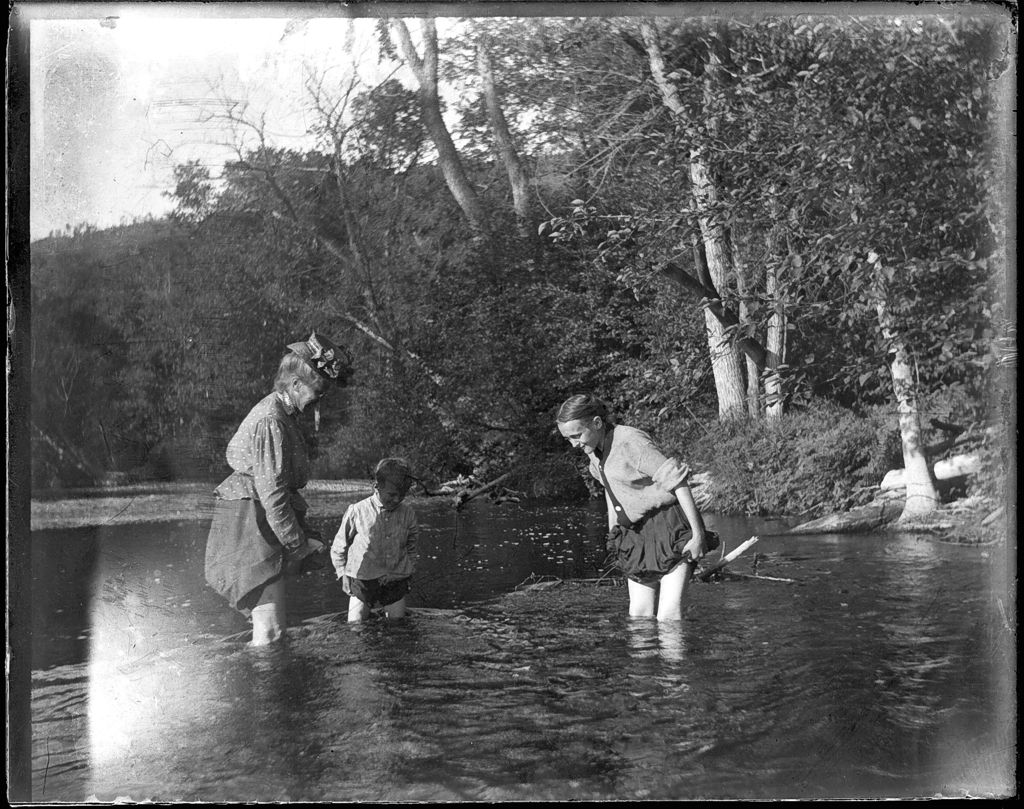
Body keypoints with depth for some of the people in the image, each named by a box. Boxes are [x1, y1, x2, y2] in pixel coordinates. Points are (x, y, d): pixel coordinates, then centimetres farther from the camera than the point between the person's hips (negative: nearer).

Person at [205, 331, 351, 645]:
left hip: (264, 522, 10)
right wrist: (298, 543, -15)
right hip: (253, 527, -10)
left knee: (269, 625, 13)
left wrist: (302, 533, 15)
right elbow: (272, 493, -22)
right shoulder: (271, 421, -19)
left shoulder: (282, 413, 13)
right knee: (270, 630, -10)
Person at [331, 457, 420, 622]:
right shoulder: (357, 512, -9)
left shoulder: (407, 513, -1)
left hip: (396, 582, 2)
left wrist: (409, 570, 10)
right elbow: (339, 547, 4)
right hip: (362, 581, -2)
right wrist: (343, 574, 2)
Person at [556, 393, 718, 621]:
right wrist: (613, 536, 23)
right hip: (636, 535, 8)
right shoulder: (595, 451, 5)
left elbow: (678, 482, -19)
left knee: (669, 615, -14)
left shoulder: (631, 441, -20)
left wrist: (698, 534, -19)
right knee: (639, 615, 4)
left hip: (670, 527, -8)